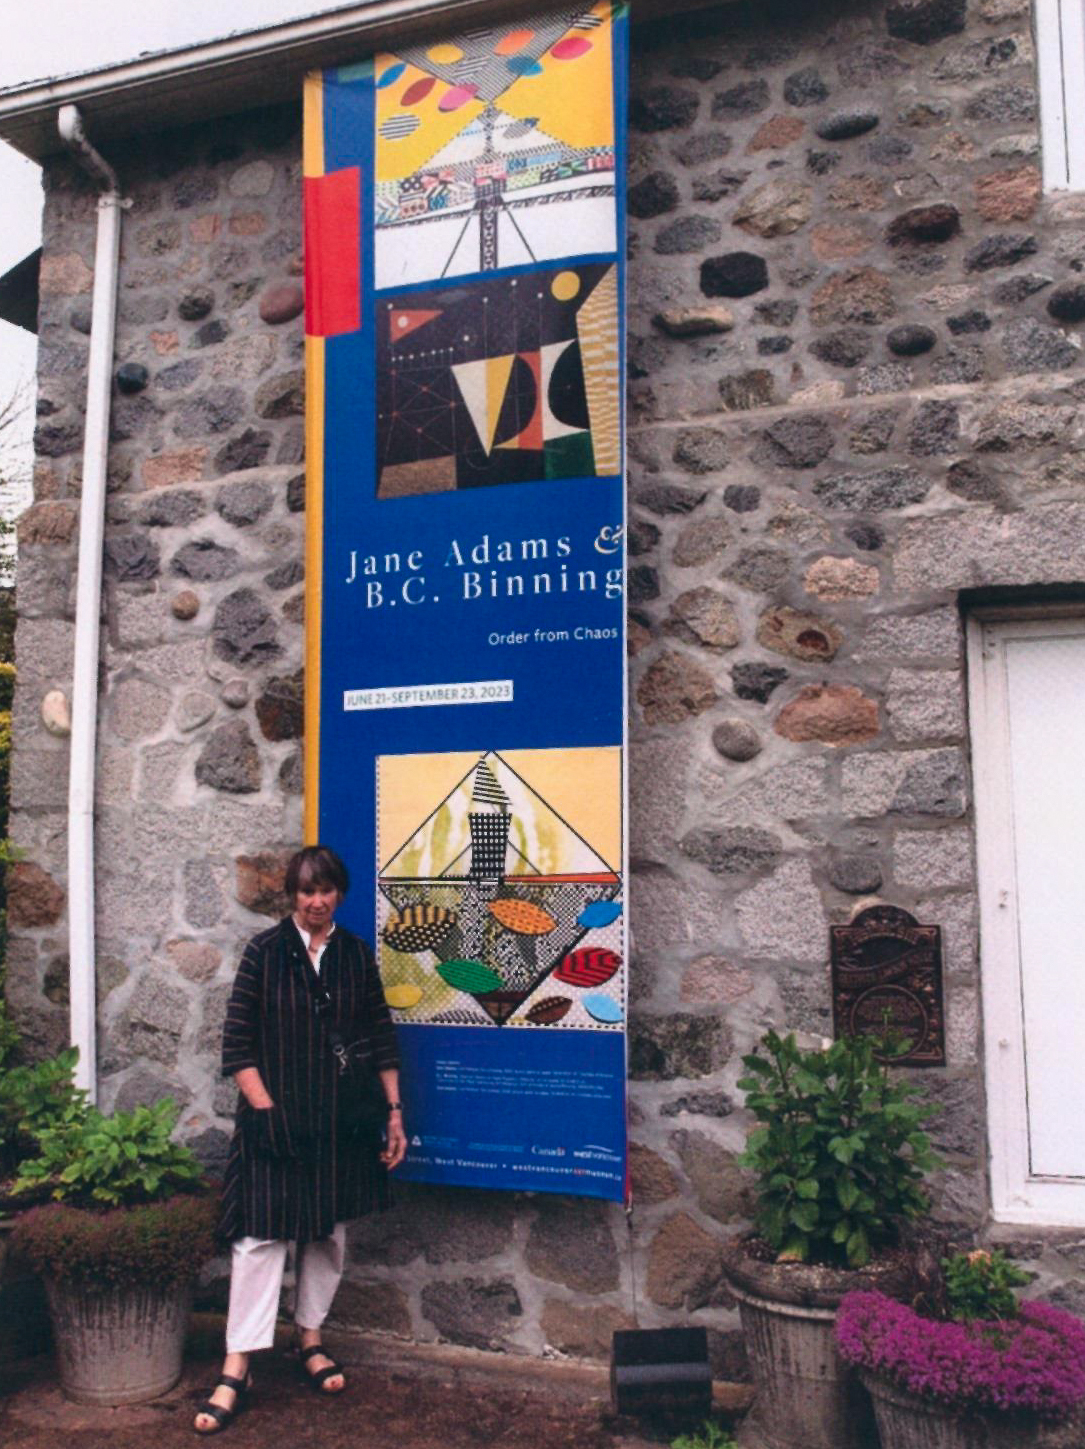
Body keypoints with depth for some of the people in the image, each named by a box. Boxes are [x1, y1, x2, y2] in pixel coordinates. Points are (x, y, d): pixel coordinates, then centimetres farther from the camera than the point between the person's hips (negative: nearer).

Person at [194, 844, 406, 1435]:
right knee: (260, 1235, -4)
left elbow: (381, 1040, 8)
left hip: (342, 1121, 3)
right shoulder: (264, 952, -4)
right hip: (275, 1117, -3)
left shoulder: (356, 955, 4)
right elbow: (237, 1043, -5)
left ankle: (311, 1339, 31)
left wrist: (394, 1111, 5)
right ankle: (236, 1369, 6)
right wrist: (265, 1109, -11)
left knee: (329, 1231, 13)